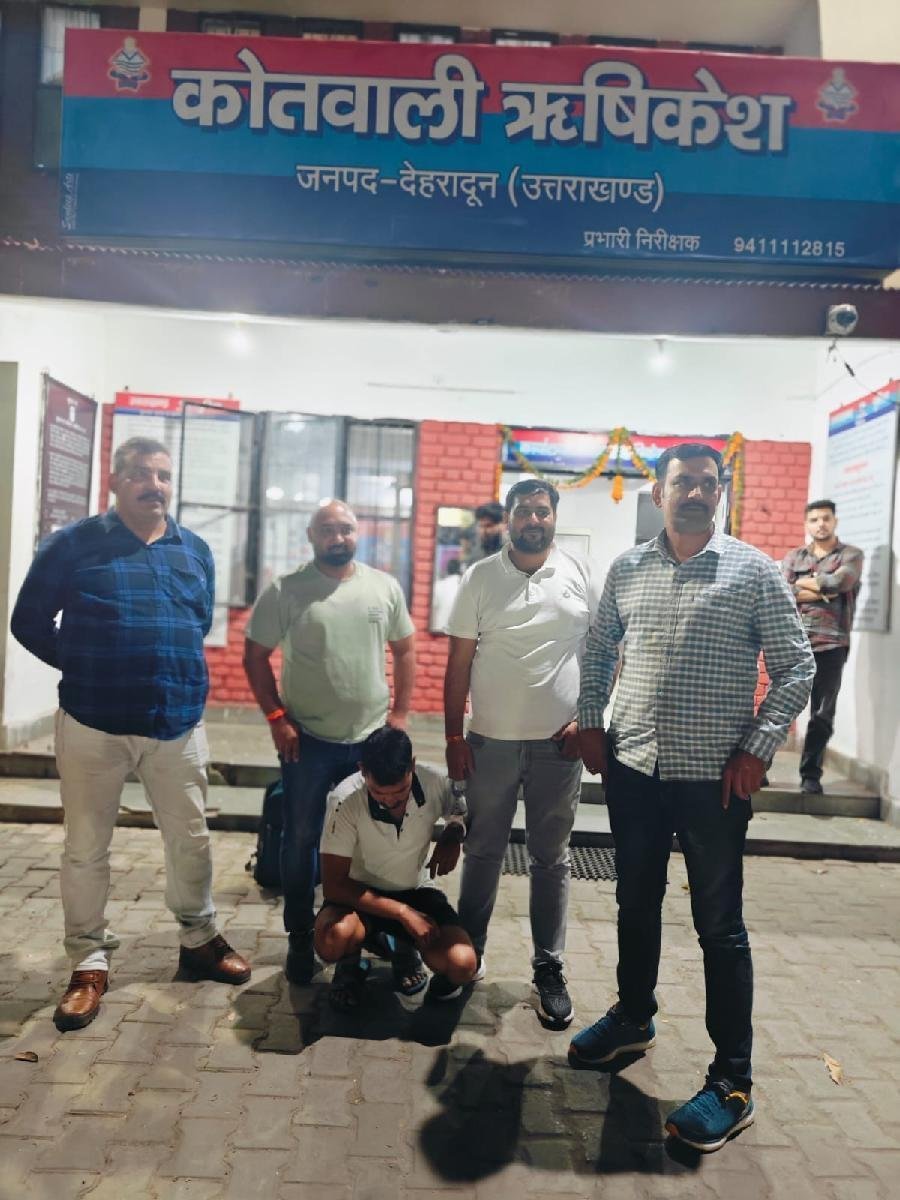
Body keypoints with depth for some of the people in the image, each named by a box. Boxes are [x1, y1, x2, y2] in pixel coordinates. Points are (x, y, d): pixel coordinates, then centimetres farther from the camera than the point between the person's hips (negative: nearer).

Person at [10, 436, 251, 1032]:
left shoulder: (196, 551, 6)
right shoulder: (73, 544, -4)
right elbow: (29, 622, 1)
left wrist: (174, 671, 11)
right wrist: (87, 670, 2)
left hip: (178, 724, 3)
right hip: (93, 724, -2)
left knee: (191, 840, 12)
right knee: (86, 848, 9)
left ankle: (200, 939, 32)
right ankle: (90, 962, 27)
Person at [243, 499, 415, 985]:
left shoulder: (385, 587, 1)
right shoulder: (285, 591, -7)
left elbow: (404, 651, 8)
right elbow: (255, 657, -3)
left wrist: (400, 714, 3)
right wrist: (276, 717, -9)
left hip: (372, 739, 2)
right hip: (307, 740, -2)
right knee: (301, 841, 10)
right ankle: (300, 940, 28)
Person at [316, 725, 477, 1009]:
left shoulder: (435, 784, -20)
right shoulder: (345, 800, -27)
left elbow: (463, 813, 4)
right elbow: (333, 885, -22)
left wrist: (453, 836, -19)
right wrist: (403, 912, -26)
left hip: (415, 891, 2)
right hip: (361, 894, -2)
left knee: (462, 965, -23)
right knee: (332, 940, -36)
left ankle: (403, 946, 10)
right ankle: (352, 961, 2)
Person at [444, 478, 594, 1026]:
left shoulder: (581, 575, 0)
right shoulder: (480, 577, 0)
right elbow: (459, 663, 1)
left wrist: (587, 719, -5)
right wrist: (454, 736, -2)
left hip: (559, 743, 0)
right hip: (492, 740, 0)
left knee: (552, 859, 11)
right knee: (483, 852, 13)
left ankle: (550, 968, 25)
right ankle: (468, 952, 30)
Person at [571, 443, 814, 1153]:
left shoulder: (754, 571, -5)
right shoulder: (627, 569, 5)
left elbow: (796, 667, -4)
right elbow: (598, 652, 14)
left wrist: (758, 749, -11)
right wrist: (591, 724, 5)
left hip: (714, 777, -4)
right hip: (634, 770, 4)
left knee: (720, 926, 6)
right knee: (636, 904, 19)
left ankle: (733, 1081, 22)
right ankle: (634, 1019, 42)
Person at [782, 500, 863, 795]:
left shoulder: (851, 555, 7)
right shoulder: (793, 556, 13)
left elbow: (837, 582, -14)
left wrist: (801, 583, -1)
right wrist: (823, 592, -9)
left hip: (831, 645, -1)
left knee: (823, 715, 3)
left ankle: (811, 775, 14)